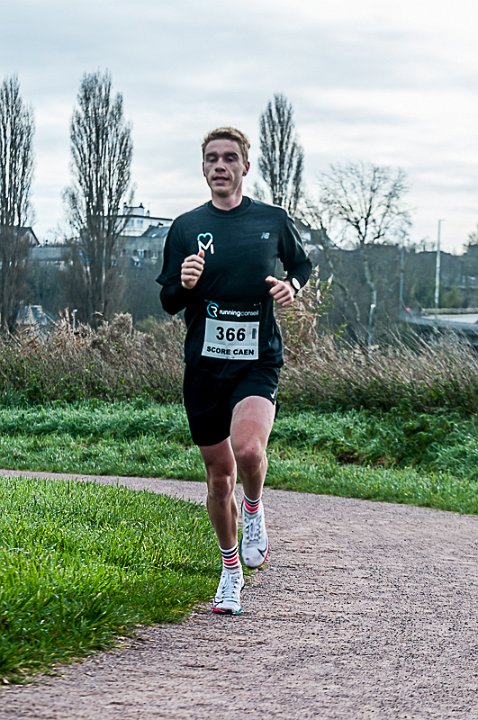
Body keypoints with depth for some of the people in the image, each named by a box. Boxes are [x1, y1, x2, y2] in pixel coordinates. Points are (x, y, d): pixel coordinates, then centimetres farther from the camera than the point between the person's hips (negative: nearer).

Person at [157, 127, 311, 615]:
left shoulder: (273, 221, 4)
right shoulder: (186, 227, 5)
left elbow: (302, 265, 20)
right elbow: (168, 302, 9)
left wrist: (292, 286, -3)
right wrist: (184, 284, -14)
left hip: (258, 360, -2)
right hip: (204, 364, 2)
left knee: (248, 448, -28)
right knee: (219, 475, 8)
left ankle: (254, 509, 5)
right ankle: (231, 569, 28)